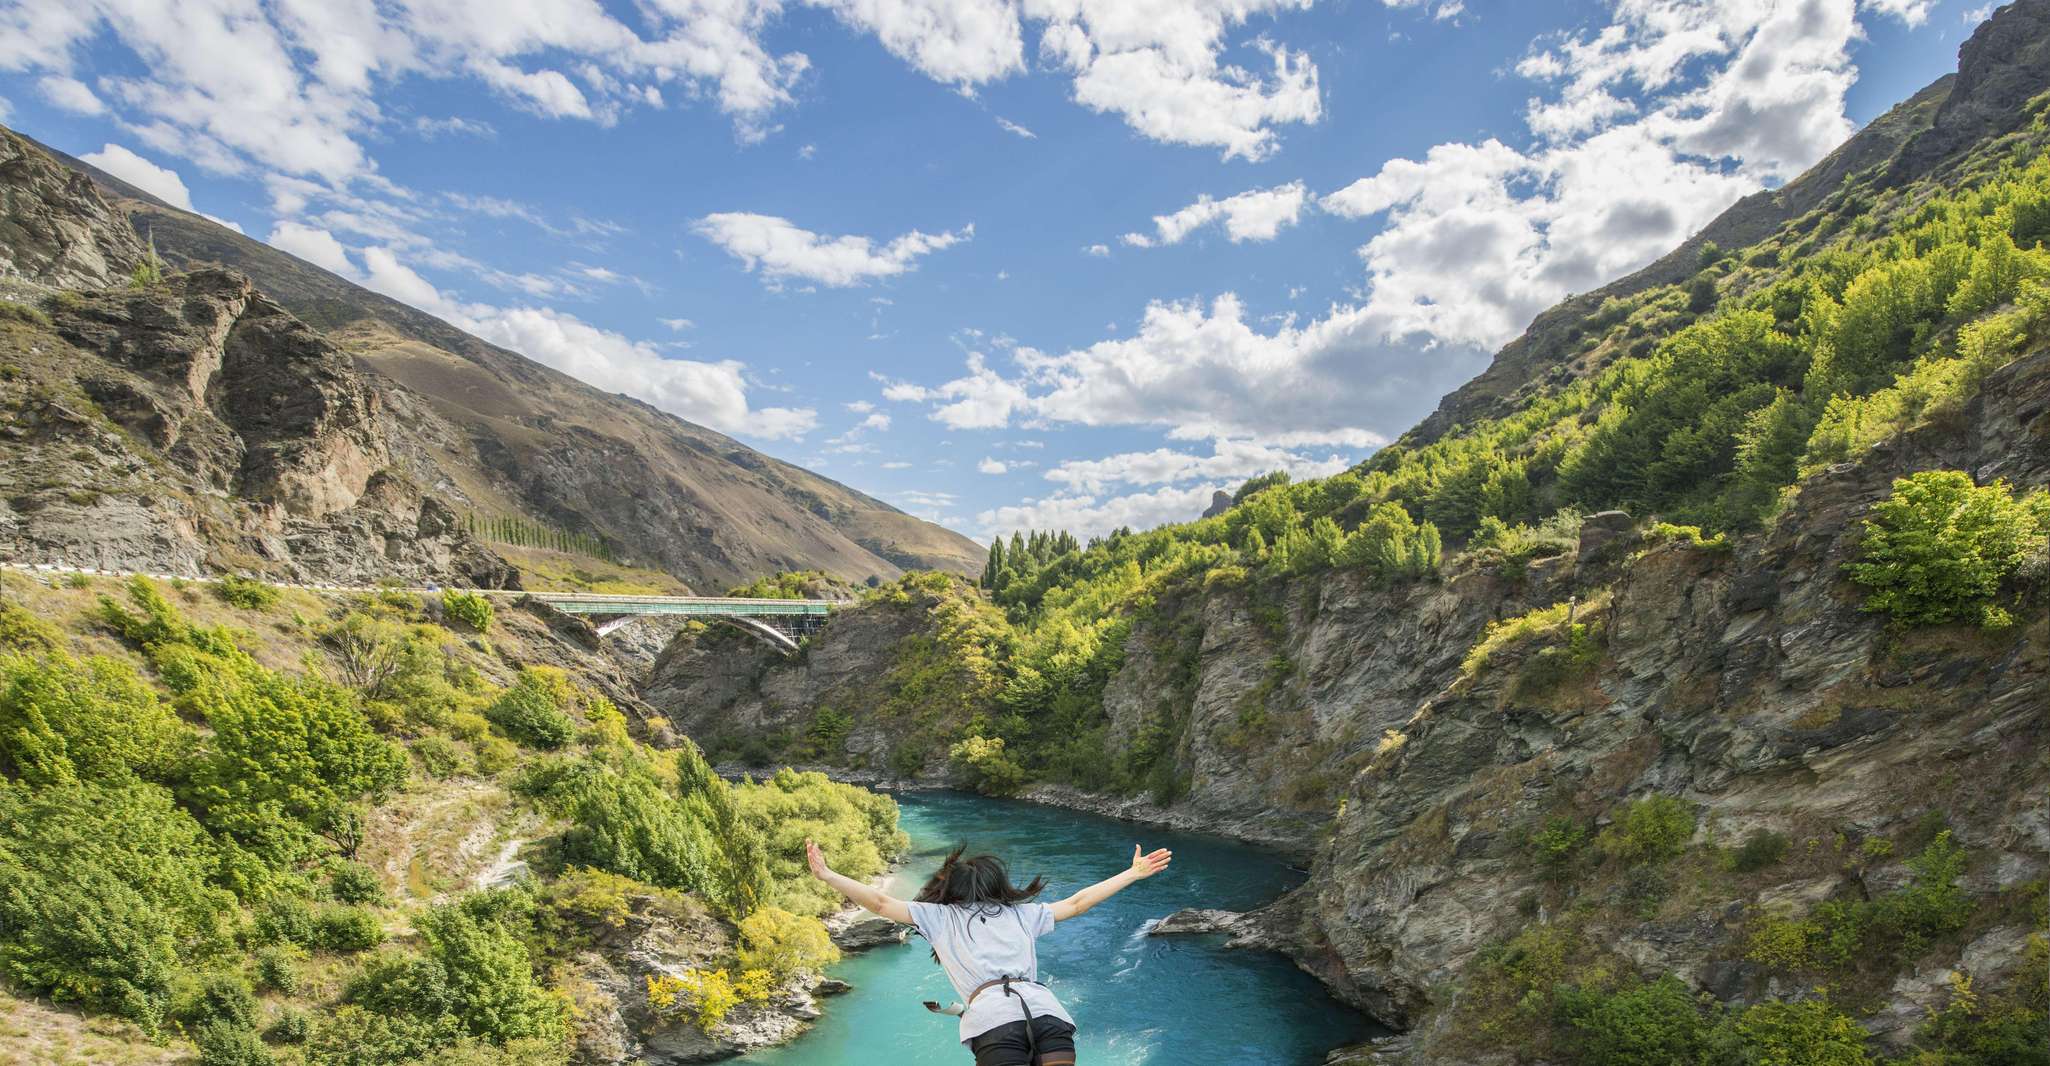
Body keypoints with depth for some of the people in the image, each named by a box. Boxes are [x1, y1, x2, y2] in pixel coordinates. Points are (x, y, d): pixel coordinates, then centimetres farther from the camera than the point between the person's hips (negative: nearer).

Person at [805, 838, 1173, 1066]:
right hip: (1047, 1010, 3)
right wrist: (1133, 873, 43)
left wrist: (826, 875, 24)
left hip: (994, 1019, -3)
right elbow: (1078, 903, 34)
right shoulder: (1021, 912, 29)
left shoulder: (940, 916, 22)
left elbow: (880, 902, 20)